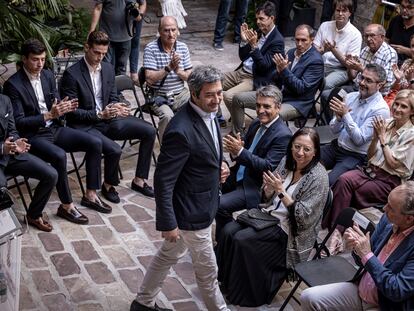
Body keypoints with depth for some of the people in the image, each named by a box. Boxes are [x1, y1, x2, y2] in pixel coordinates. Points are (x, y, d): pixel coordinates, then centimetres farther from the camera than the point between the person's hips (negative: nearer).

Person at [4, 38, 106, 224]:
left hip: (54, 128, 7)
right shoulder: (13, 84, -14)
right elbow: (18, 122, -17)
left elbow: (56, 104, 12)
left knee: (95, 144, -7)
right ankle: (66, 206, -14)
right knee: (59, 156, -34)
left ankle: (90, 195, 3)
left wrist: (64, 108, -14)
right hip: (33, 136, -7)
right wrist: (49, 115, -26)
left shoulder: (48, 75, 7)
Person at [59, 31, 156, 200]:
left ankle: (139, 180, 6)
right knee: (114, 150, -31)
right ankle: (108, 185, 1)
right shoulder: (71, 74, -14)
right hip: (84, 126, -7)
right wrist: (99, 114, -24)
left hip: (107, 119, 7)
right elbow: (71, 111, -14)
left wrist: (116, 108, -10)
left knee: (149, 131, -5)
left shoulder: (108, 69, 7)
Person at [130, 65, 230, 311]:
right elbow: (163, 181, -25)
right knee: (208, 269, 12)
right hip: (192, 211, -9)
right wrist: (168, 223, -20)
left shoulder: (209, 112, -2)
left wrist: (219, 164, -2)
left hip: (204, 204, 9)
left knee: (169, 255, 24)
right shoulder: (181, 130, -30)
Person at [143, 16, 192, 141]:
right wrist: (169, 67, -23)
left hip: (180, 93, 4)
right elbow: (150, 79, -15)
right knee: (167, 116, -32)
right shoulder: (151, 49, -8)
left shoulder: (183, 47, 6)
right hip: (159, 96, -4)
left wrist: (178, 71, -15)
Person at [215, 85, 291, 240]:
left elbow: (268, 167, -24)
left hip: (256, 187, -8)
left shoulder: (283, 135, -19)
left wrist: (240, 151, -32)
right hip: (238, 176, 9)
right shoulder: (257, 123, 6)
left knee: (219, 205, -21)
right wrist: (234, 150, -13)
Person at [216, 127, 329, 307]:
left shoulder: (318, 177, -18)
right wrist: (269, 187, -15)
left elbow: (303, 216, -21)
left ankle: (243, 293, 0)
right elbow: (268, 198, 9)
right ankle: (225, 280, 5)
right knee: (228, 231, -12)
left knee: (241, 240, -20)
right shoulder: (287, 161, 1)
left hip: (290, 229, -7)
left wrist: (281, 191, -27)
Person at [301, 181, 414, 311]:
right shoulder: (388, 219, -4)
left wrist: (367, 255, -25)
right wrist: (357, 247, -16)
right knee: (308, 297, -5)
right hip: (360, 289, 7)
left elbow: (397, 291, -25)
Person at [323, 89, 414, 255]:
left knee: (345, 185, -25)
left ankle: (336, 230, -17)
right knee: (344, 179, -26)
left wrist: (382, 137, -9)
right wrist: (376, 136, -4)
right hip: (371, 170, 5)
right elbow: (370, 156, 12)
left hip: (390, 182, -5)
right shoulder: (387, 124, 10)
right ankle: (335, 230, -27)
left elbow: (393, 163, -12)